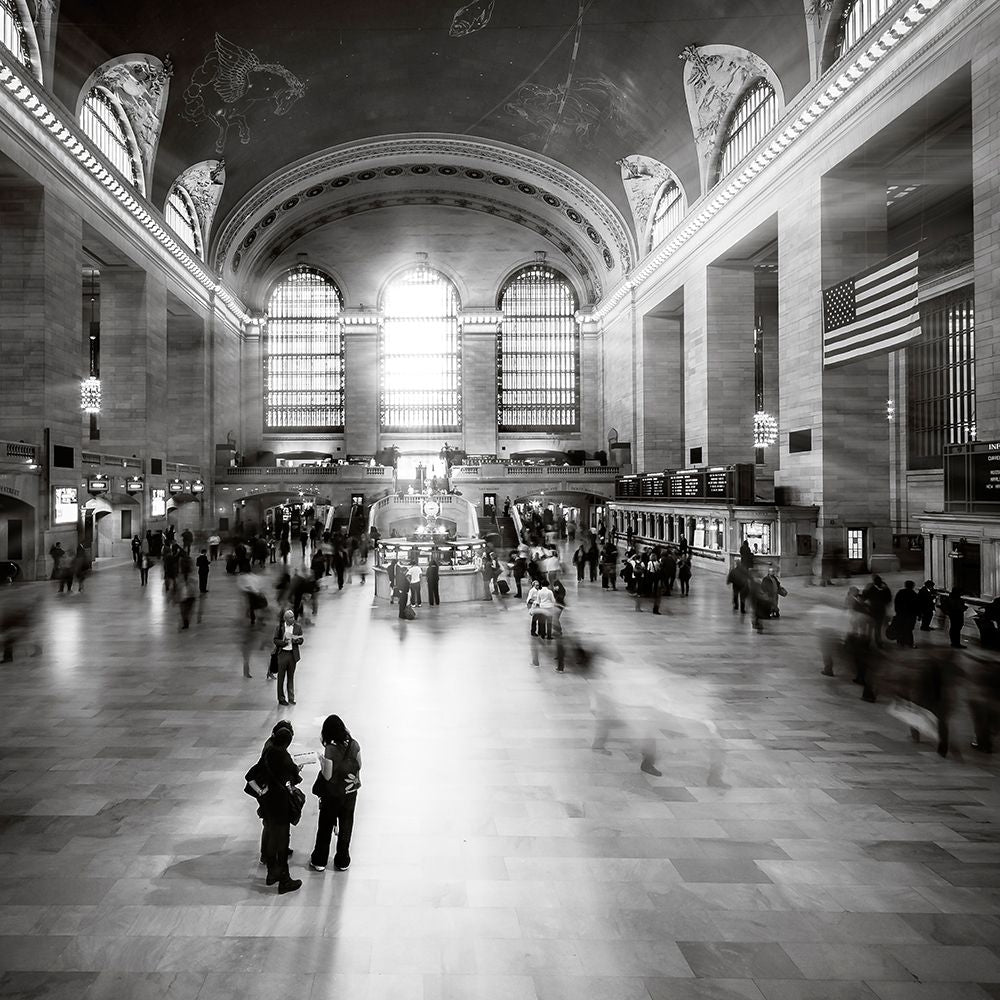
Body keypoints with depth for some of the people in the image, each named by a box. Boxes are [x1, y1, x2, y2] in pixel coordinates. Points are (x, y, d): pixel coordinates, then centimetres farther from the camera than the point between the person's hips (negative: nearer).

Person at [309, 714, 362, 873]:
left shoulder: (330, 749, -25)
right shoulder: (354, 744, -12)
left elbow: (327, 776, -19)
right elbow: (359, 766, 0)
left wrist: (321, 761, -5)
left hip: (332, 794, -3)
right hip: (351, 791, 4)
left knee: (325, 826, 16)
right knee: (346, 825, 18)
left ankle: (319, 861, 31)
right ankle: (342, 861, 31)